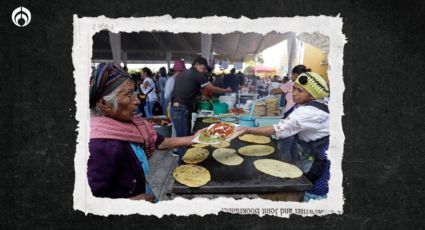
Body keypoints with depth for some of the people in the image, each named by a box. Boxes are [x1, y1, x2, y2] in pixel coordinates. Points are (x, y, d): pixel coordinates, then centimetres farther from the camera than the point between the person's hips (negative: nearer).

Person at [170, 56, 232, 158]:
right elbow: (212, 89, 2)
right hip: (181, 109, -9)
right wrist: (227, 90, 16)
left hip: (177, 108, 9)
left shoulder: (183, 73, 19)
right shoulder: (197, 74, -6)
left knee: (186, 137, 14)